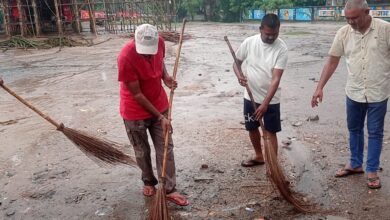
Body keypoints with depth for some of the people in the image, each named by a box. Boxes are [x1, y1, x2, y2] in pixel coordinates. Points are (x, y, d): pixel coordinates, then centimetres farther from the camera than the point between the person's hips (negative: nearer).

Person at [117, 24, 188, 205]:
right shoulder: (126, 57, -29)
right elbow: (137, 95, -23)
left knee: (165, 148, 6)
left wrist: (165, 76, -9)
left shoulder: (160, 42, -14)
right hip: (135, 111, -4)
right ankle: (148, 182, 38)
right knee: (142, 151, 13)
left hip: (159, 105, 4)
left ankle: (169, 189, 17)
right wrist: (160, 117, -20)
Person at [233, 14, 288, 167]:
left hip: (271, 100, -4)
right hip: (250, 96, 4)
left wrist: (265, 104, -29)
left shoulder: (281, 48, -17)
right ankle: (259, 156, 40)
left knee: (271, 132, 2)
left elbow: (276, 79, -22)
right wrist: (239, 75, -19)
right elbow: (236, 62, 4)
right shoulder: (249, 42, -9)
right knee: (252, 128, 18)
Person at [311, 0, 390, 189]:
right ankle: (355, 164, 34)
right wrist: (320, 88, -5)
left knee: (375, 133, 8)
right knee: (354, 130, 16)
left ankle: (372, 171, 21)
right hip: (353, 93, 3)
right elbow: (332, 62, 0)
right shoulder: (343, 33, -4)